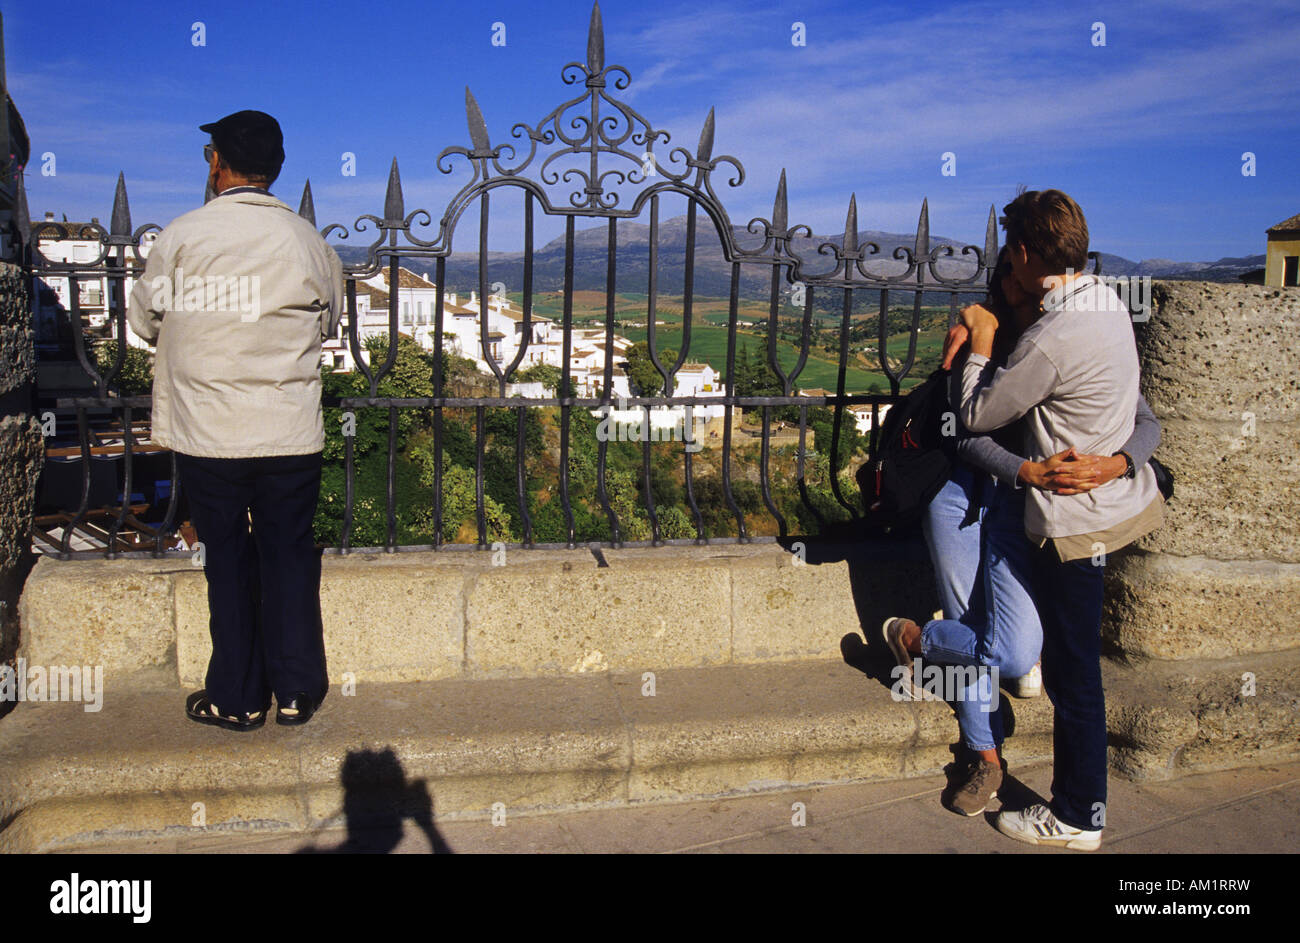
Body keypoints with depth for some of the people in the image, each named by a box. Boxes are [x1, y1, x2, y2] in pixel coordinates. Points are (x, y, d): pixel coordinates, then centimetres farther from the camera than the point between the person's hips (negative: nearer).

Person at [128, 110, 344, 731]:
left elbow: (145, 321, 7)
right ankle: (296, 690, 19)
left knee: (227, 558, 10)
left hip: (206, 435, -1)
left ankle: (238, 698, 19)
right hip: (291, 434, 1)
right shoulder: (308, 242, -2)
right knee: (289, 553, 12)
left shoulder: (180, 238, -6)